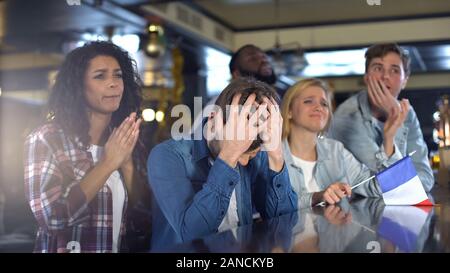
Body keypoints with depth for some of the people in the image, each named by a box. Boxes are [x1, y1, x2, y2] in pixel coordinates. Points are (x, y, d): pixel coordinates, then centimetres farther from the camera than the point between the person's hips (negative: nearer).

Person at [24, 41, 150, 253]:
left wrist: (127, 163, -17)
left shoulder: (123, 140, 1)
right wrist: (108, 163, -22)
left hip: (120, 247, 5)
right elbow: (50, 216, -24)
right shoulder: (46, 139, -12)